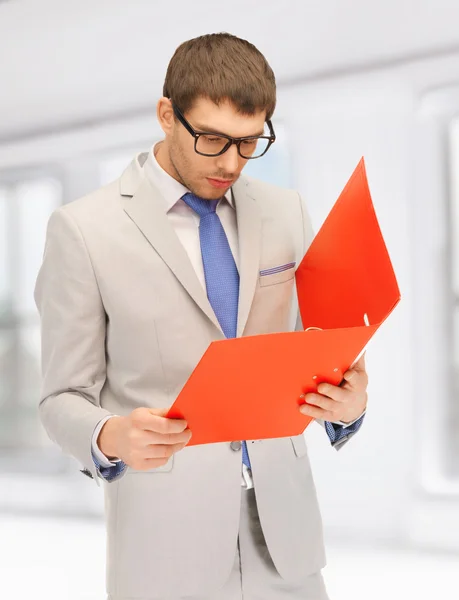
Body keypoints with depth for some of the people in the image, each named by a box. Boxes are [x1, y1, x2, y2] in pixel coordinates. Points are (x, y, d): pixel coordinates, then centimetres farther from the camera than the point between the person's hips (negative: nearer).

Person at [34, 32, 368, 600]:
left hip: (281, 519, 4)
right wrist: (111, 438, -26)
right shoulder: (83, 229, -8)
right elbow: (64, 399, -4)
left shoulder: (285, 212, 5)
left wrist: (347, 399, -13)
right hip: (168, 530, -4)